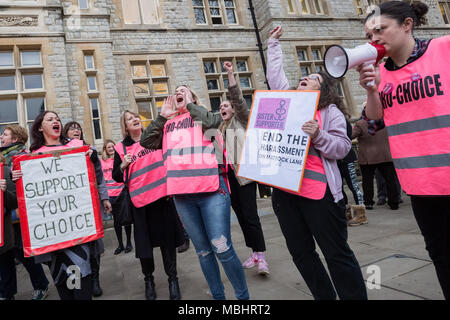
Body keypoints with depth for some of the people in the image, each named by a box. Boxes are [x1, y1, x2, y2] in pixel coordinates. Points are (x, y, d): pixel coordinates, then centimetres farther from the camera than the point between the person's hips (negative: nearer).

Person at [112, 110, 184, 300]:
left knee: (168, 238, 7)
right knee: (144, 242, 8)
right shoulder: (121, 149, 5)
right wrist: (123, 165, -12)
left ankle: (172, 278, 24)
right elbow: (117, 178, 8)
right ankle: (148, 279, 31)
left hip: (163, 195, 1)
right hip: (139, 200, 0)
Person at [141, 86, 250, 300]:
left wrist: (191, 104, 4)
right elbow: (146, 142, 11)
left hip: (211, 189, -4)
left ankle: (243, 296, 8)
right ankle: (218, 296, 24)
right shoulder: (168, 125, 22)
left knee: (222, 248, -10)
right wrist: (162, 116, 12)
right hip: (182, 194, 4)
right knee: (203, 251, 10)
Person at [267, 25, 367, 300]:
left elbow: (342, 147, -4)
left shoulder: (330, 111, 3)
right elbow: (275, 74, 24)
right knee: (301, 253, 14)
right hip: (284, 190, 6)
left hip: (317, 191, -5)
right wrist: (274, 43, 32)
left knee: (337, 253, 1)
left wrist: (317, 135, -20)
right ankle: (325, 297, 31)